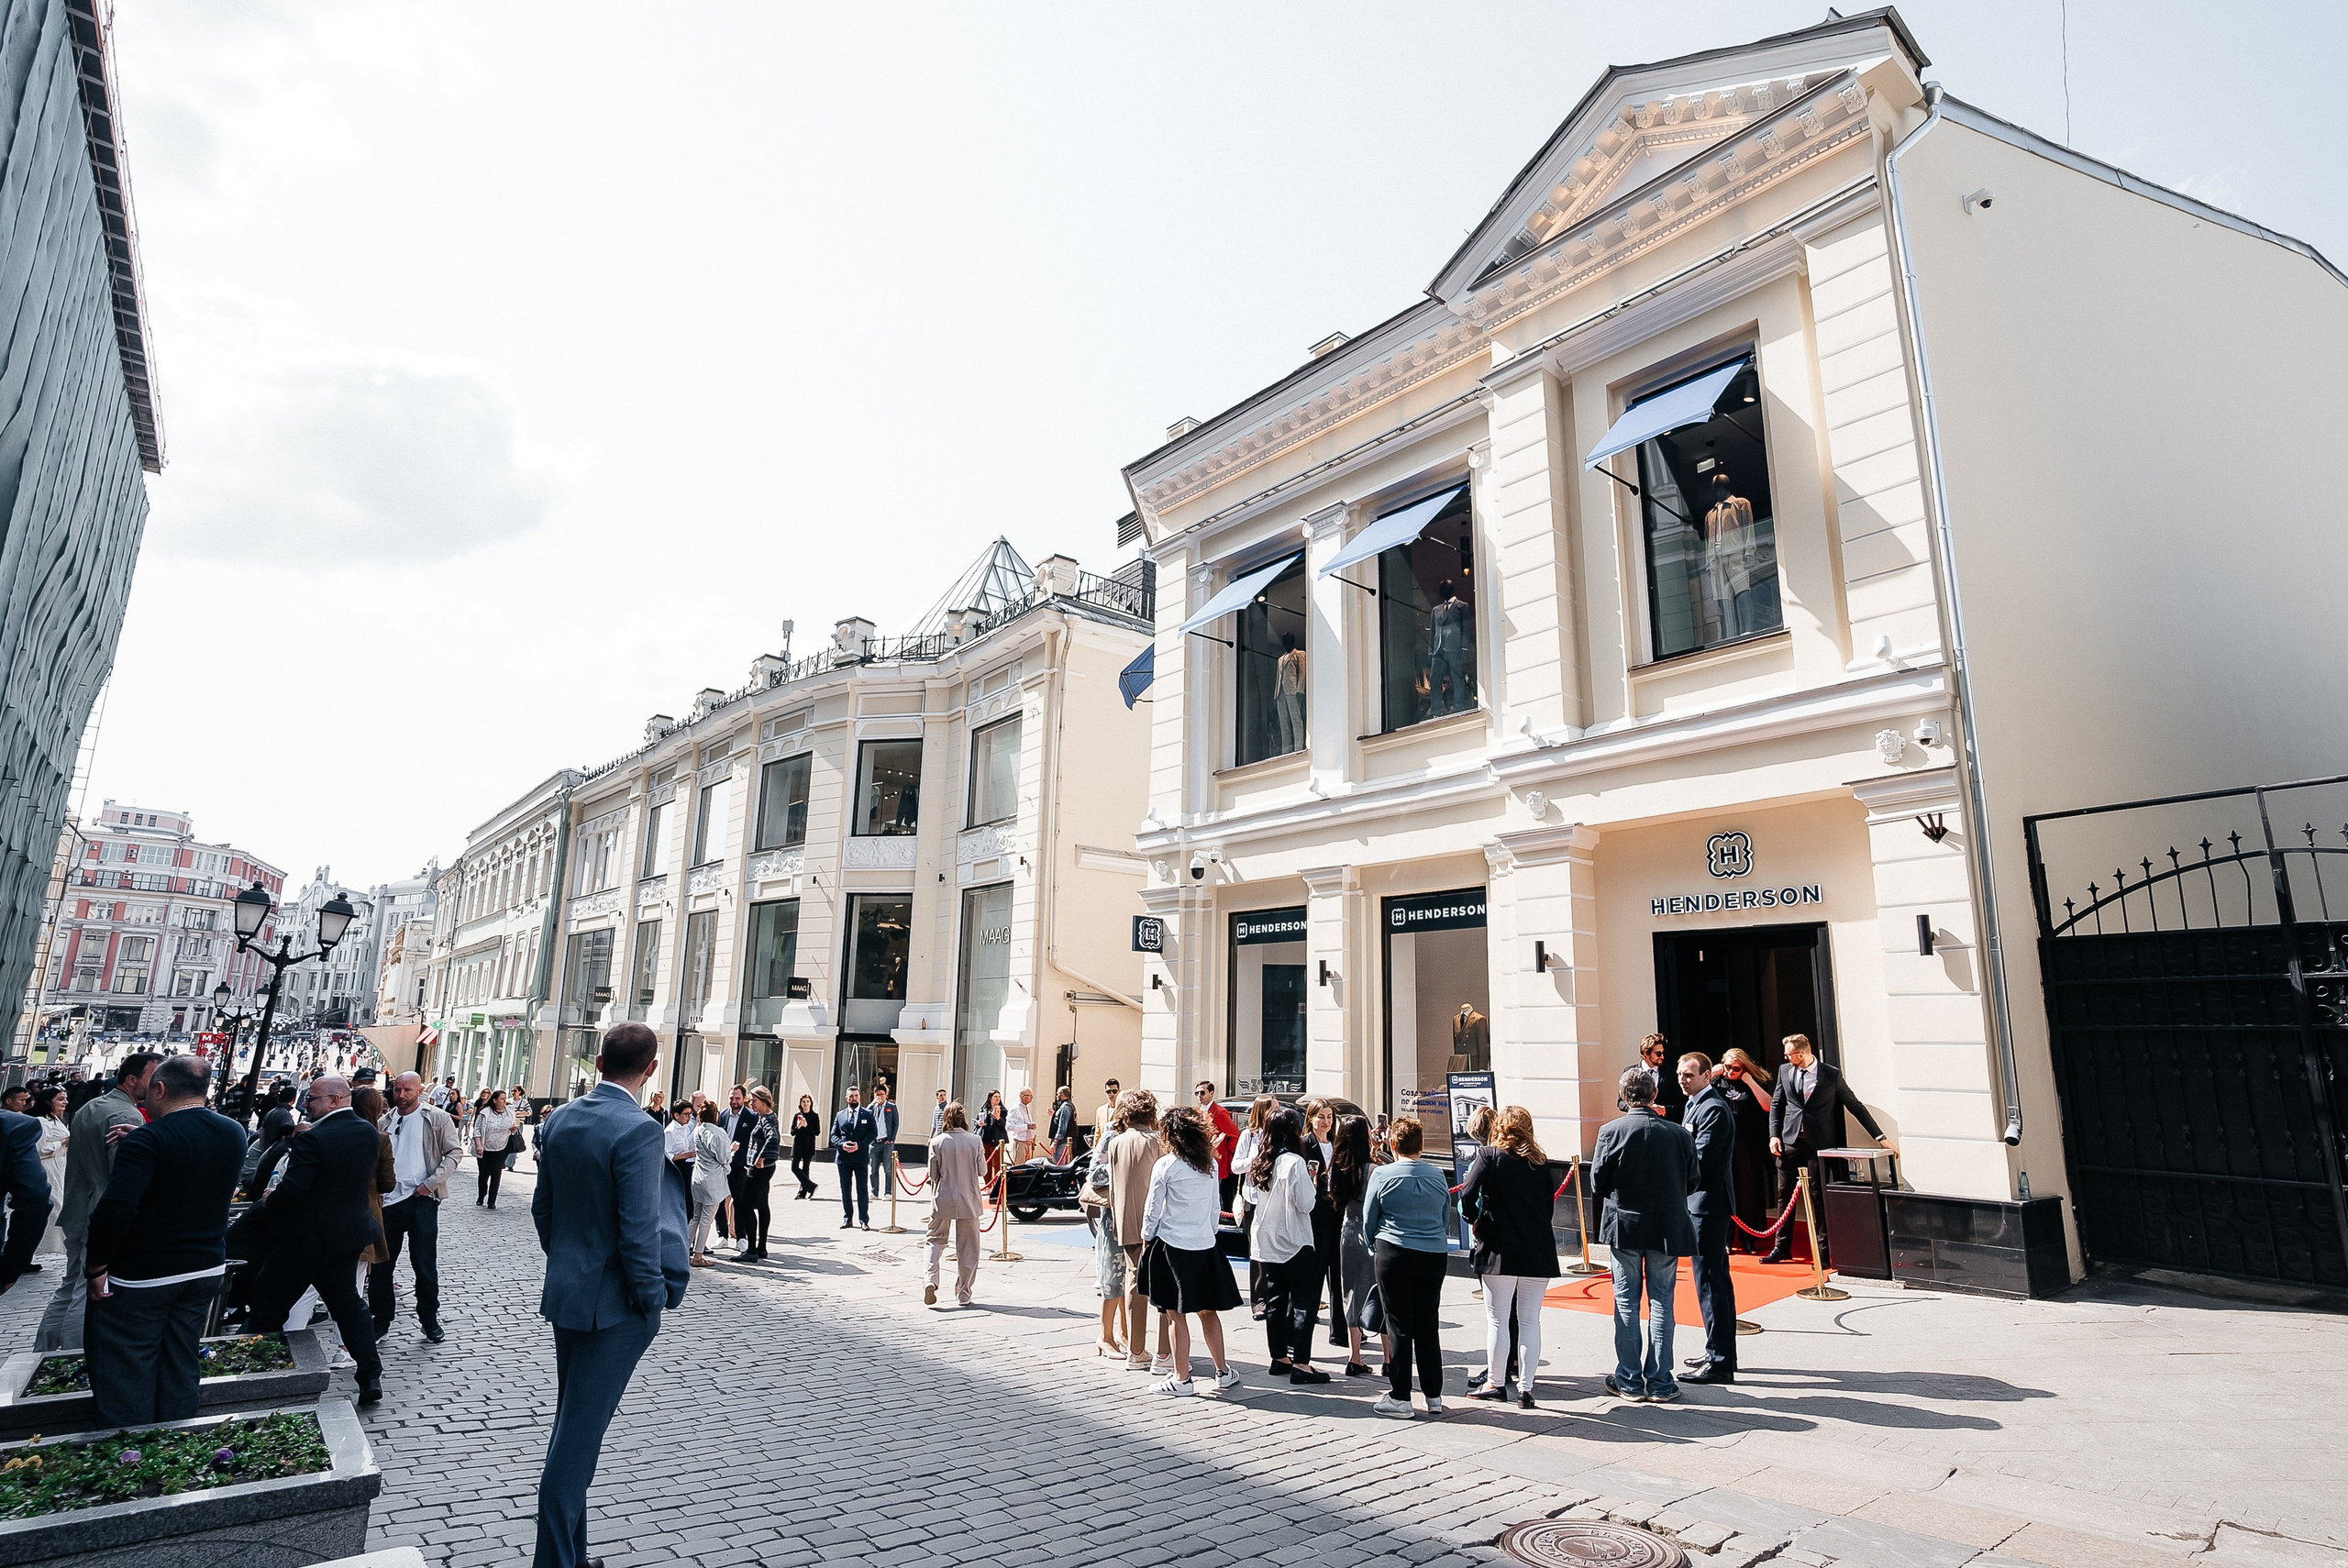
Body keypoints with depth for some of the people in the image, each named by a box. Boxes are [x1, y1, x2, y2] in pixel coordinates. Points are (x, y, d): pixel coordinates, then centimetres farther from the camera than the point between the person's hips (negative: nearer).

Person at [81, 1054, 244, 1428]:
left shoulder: (148, 1140, -19)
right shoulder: (234, 1133, 1)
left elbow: (115, 1209, -30)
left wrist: (96, 1268, -16)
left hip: (139, 1279, -6)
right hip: (206, 1271, 6)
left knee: (125, 1378, 6)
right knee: (181, 1371, 17)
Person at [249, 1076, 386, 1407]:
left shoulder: (313, 1139, -22)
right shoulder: (368, 1132, 2)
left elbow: (291, 1190, -25)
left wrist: (268, 1202, -3)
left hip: (307, 1238, -8)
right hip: (349, 1233, 8)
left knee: (268, 1307, 10)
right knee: (347, 1303, 15)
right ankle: (371, 1377, 14)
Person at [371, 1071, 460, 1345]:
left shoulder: (437, 1118, -2)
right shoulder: (385, 1123, 11)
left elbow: (455, 1152, -5)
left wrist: (431, 1182, -14)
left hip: (422, 1200, -4)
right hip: (388, 1200, 4)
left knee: (425, 1265, 2)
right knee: (381, 1263, 10)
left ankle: (430, 1320, 16)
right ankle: (381, 1320, 25)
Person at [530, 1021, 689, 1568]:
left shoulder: (559, 1119, 0)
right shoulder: (637, 1131, -24)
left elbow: (542, 1207, 10)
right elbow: (638, 1229, -24)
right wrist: (653, 1297, -10)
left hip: (564, 1293, 8)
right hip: (614, 1304, -8)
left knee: (571, 1425, 21)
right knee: (579, 1434, 2)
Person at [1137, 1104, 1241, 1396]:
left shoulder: (1165, 1165, -11)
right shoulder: (1210, 1164, 4)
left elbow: (1152, 1208, -6)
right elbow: (1216, 1205, 12)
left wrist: (1146, 1238, 8)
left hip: (1171, 1246, -5)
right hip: (1205, 1245, 5)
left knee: (1178, 1315, 3)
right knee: (1208, 1311, 16)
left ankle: (1181, 1380, 10)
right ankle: (1223, 1372, 24)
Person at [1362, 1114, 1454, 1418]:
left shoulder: (1382, 1174, -8)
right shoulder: (1438, 1176, 3)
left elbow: (1369, 1221, 1)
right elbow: (1446, 1221, 13)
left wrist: (1375, 1249, 17)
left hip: (1394, 1255, -4)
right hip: (1434, 1256, 4)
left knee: (1399, 1327, 3)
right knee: (1428, 1326, 13)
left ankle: (1400, 1398, 8)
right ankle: (1434, 1397, 20)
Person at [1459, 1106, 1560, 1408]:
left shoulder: (1489, 1155, -6)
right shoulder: (1541, 1161, 5)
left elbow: (1468, 1194, -16)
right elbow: (1549, 1203, 7)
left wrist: (1474, 1220, 1)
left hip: (1500, 1250, -3)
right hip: (1539, 1250, 3)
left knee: (1497, 1318, 7)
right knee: (1530, 1320, 9)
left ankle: (1496, 1383, 14)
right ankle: (1525, 1387, 11)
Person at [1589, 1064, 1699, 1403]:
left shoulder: (1611, 1131, -12)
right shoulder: (1679, 1133, -7)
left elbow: (1598, 1183, -8)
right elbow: (1691, 1181, 3)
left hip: (1623, 1226, -1)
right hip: (1668, 1228, 1)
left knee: (1626, 1302, 9)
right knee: (1661, 1303, 10)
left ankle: (1629, 1381, 15)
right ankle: (1659, 1382, 15)